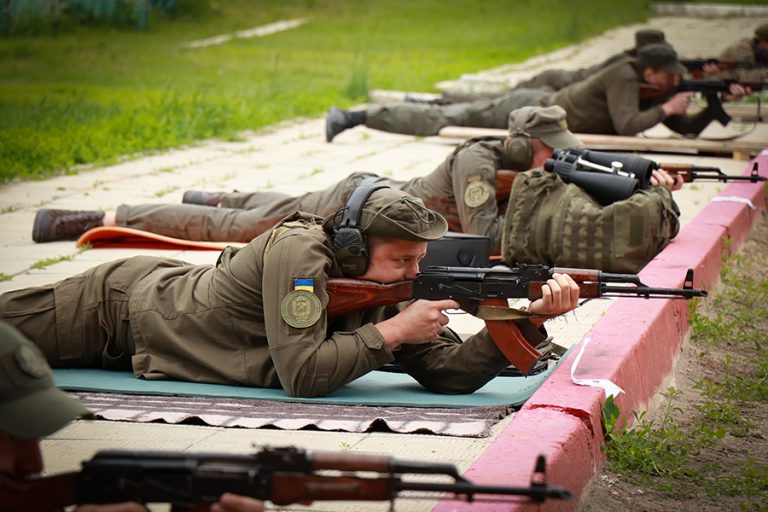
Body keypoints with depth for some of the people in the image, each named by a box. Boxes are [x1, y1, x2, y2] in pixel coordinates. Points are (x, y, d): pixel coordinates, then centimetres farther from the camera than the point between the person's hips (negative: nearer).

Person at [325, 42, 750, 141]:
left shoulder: (649, 93, 3)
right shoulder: (623, 77, -22)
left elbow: (689, 129, 7)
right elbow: (626, 127, -34)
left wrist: (720, 102, -4)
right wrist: (666, 108, -25)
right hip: (529, 113, -8)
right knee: (444, 123, -3)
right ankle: (352, 117, 3)